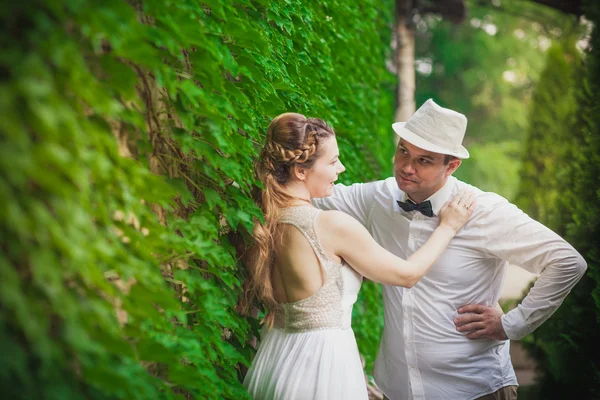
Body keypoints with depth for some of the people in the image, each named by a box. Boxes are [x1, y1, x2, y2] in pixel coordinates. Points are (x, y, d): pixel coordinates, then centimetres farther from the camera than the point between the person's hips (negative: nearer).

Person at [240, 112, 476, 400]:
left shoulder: (262, 223, -2)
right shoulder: (332, 224, -22)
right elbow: (407, 274, -9)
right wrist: (448, 226, 5)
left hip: (276, 357, 7)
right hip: (322, 364, -7)